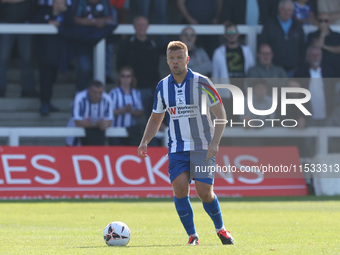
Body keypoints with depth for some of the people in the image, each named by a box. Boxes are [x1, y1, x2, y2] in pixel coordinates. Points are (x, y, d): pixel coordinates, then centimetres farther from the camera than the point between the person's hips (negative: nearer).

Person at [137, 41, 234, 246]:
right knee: (180, 188, -14)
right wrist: (145, 141, 1)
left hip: (202, 147, -3)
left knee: (205, 193, -9)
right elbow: (156, 118, 17)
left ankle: (221, 229, 17)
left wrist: (215, 142, -18)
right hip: (177, 147, 3)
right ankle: (192, 235, -1)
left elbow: (221, 115, -7)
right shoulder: (162, 86, 4)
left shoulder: (201, 83, -9)